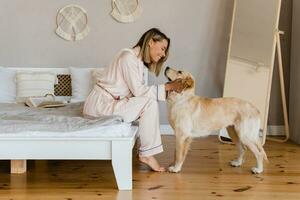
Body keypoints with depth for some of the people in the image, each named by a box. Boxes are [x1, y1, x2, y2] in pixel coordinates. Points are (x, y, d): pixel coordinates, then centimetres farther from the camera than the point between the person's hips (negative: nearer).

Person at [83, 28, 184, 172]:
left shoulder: (139, 60, 13)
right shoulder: (128, 57, -16)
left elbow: (137, 91, 5)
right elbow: (138, 91, -21)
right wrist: (167, 87, -19)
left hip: (110, 102, 10)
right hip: (101, 104, -10)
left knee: (148, 103, 2)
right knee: (150, 103, -18)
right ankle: (146, 154, -11)